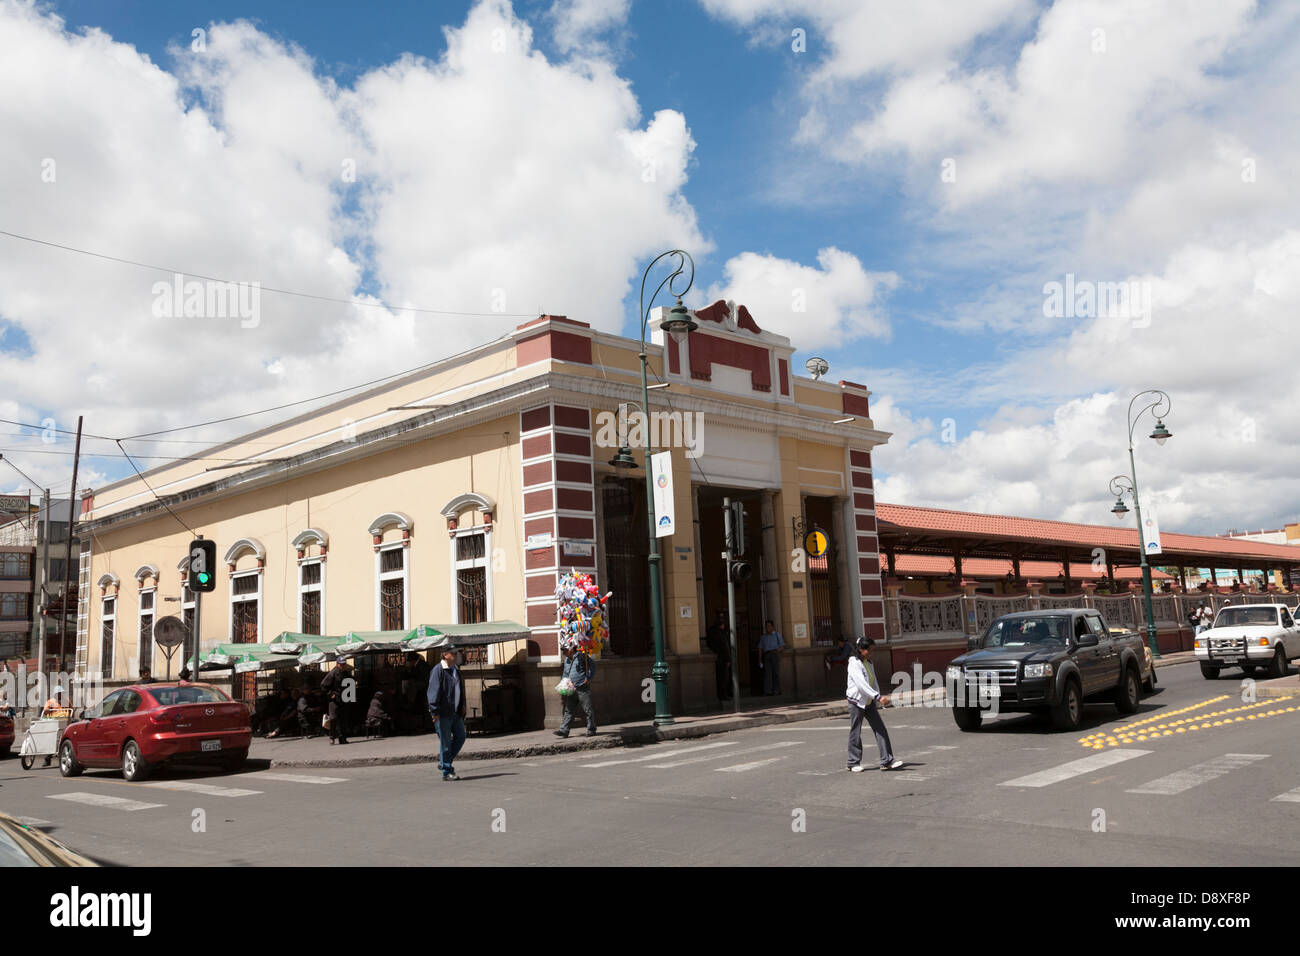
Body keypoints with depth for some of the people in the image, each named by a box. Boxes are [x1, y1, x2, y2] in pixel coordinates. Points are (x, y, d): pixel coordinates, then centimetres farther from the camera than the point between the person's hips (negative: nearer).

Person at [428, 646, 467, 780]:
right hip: (443, 714, -8)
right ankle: (446, 772, 6)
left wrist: (462, 706, 20)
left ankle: (444, 761, 24)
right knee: (445, 742, -2)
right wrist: (434, 711, -21)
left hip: (456, 712, 8)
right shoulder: (438, 670, -11)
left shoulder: (456, 670, 15)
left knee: (460, 737, 9)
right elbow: (433, 692, -16)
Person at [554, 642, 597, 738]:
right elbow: (565, 673, 27)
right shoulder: (566, 660, 16)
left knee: (588, 710, 0)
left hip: (583, 688, -7)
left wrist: (588, 678, -9)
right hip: (571, 689, 7)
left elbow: (592, 664, -5)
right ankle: (564, 730, 1)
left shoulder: (581, 656, -6)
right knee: (569, 711, 3)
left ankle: (591, 730, 9)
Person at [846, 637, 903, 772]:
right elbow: (861, 684, -27)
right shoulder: (854, 664, -16)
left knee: (881, 730, -1)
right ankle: (854, 763, 14)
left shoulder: (869, 663, 9)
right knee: (855, 733, 2)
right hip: (856, 702, -7)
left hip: (869, 702, 7)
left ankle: (887, 761, 1)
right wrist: (878, 697, -34)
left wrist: (878, 701, 12)